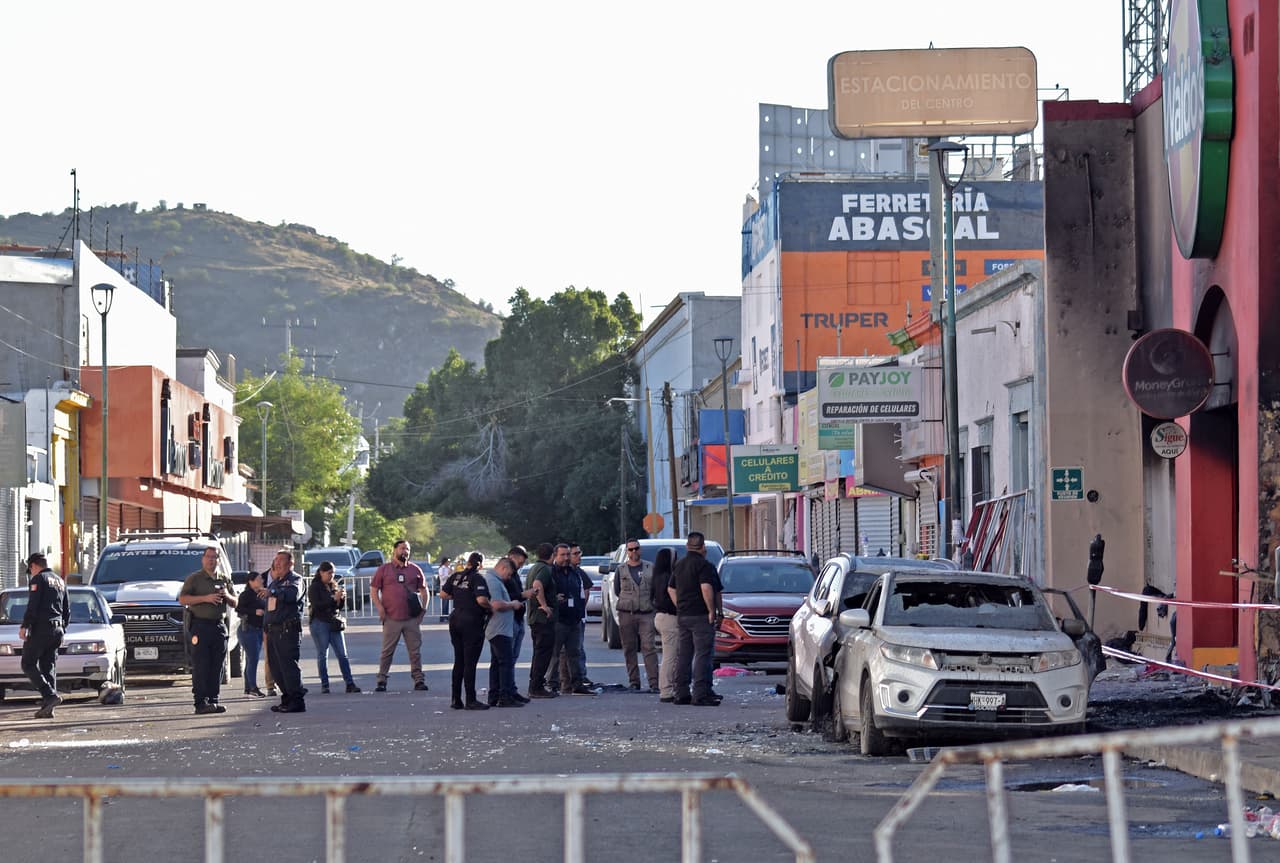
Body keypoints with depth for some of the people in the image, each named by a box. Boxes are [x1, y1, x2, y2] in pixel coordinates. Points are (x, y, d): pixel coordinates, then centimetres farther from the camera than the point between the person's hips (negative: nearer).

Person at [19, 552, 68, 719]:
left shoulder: (38, 579, -5)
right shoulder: (60, 581, 20)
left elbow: (32, 606, -15)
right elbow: (67, 611, 23)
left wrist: (24, 626, -11)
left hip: (40, 629, -8)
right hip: (57, 630, 8)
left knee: (28, 665, -4)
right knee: (48, 667, 9)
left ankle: (50, 695, -19)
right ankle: (47, 708, 4)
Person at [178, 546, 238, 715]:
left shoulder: (225, 579, 17)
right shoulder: (194, 578, 3)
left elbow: (235, 603, 20)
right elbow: (182, 598, -7)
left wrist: (227, 596, -3)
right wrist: (205, 598, -16)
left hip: (219, 625, 5)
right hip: (200, 624, -5)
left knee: (217, 666, 4)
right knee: (201, 666, -9)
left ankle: (213, 700, 8)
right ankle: (201, 702, -12)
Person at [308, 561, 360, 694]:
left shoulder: (334, 585, 14)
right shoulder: (314, 587, -3)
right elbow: (316, 605, -16)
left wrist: (342, 597, -3)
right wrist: (334, 598, -20)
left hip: (335, 623, 5)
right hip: (320, 624, -5)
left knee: (342, 655, 1)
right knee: (322, 655, -1)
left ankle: (350, 683, -1)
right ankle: (324, 685, 3)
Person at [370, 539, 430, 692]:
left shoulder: (415, 569, 10)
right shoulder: (384, 569, 5)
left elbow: (423, 590, 17)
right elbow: (373, 591, 6)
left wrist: (423, 608, 5)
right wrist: (380, 608, -6)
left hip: (412, 619, 2)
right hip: (391, 619, -2)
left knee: (415, 651, 3)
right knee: (387, 651, 1)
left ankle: (418, 680, 8)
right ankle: (381, 681, 6)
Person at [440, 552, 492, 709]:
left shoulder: (455, 576, 5)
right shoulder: (477, 578, -14)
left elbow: (443, 594, 10)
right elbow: (481, 600, -26)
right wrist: (491, 607, -9)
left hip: (455, 620, 7)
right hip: (472, 622, -7)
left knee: (459, 661, 13)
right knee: (470, 662, -3)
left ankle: (456, 699, 15)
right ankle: (470, 701, 0)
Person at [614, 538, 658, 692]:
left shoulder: (650, 568, 8)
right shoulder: (621, 570, 9)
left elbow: (656, 589, 13)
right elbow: (616, 591, 13)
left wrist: (648, 602, 5)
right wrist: (628, 601, 7)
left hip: (646, 614, -1)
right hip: (626, 615, 2)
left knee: (649, 647, -11)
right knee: (629, 649, 3)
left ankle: (653, 682, -15)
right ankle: (633, 682, 10)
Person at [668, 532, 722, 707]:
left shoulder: (679, 565, 15)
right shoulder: (704, 565, -12)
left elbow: (671, 589, 21)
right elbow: (706, 588, -23)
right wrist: (712, 611, -16)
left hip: (682, 616, 8)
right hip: (700, 616, -8)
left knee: (683, 655, 11)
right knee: (703, 655, -8)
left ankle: (681, 694, 12)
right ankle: (701, 694, -13)